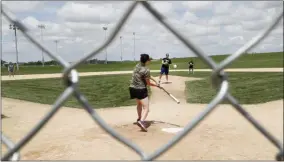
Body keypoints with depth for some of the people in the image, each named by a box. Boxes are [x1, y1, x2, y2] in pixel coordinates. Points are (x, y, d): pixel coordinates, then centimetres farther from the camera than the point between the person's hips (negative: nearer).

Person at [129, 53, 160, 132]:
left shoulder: (137, 65, 2)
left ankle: (139, 119, 44)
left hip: (132, 88, 8)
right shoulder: (146, 70, -20)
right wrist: (156, 85, 5)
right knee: (146, 108, -9)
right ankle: (141, 121, -31)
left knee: (139, 104, 29)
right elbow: (148, 83, -11)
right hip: (141, 90, -8)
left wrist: (149, 77, 7)